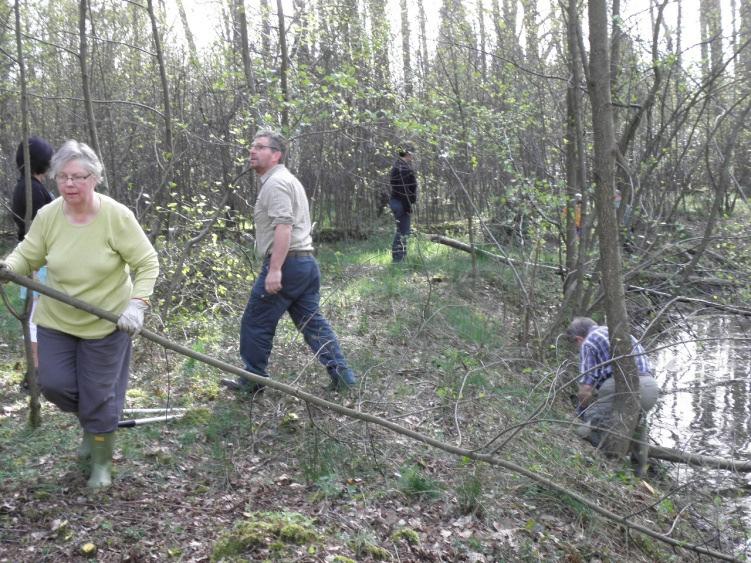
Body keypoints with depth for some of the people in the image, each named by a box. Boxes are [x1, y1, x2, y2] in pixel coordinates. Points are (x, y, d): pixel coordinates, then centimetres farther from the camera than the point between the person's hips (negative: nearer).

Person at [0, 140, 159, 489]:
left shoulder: (117, 216, -21)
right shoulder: (48, 216, -11)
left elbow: (147, 264, -16)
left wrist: (137, 305, -27)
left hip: (106, 323, -3)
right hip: (56, 320, 4)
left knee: (98, 395, 5)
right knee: (54, 384, 6)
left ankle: (102, 463, 30)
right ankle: (90, 422, 41)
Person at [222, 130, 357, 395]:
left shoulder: (276, 183, -11)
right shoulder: (287, 179, 22)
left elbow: (283, 227, -23)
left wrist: (274, 269, -28)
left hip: (285, 264, -10)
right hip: (306, 262, 10)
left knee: (255, 323, 2)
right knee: (312, 321, 10)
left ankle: (252, 381, 12)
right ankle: (341, 374, 8)